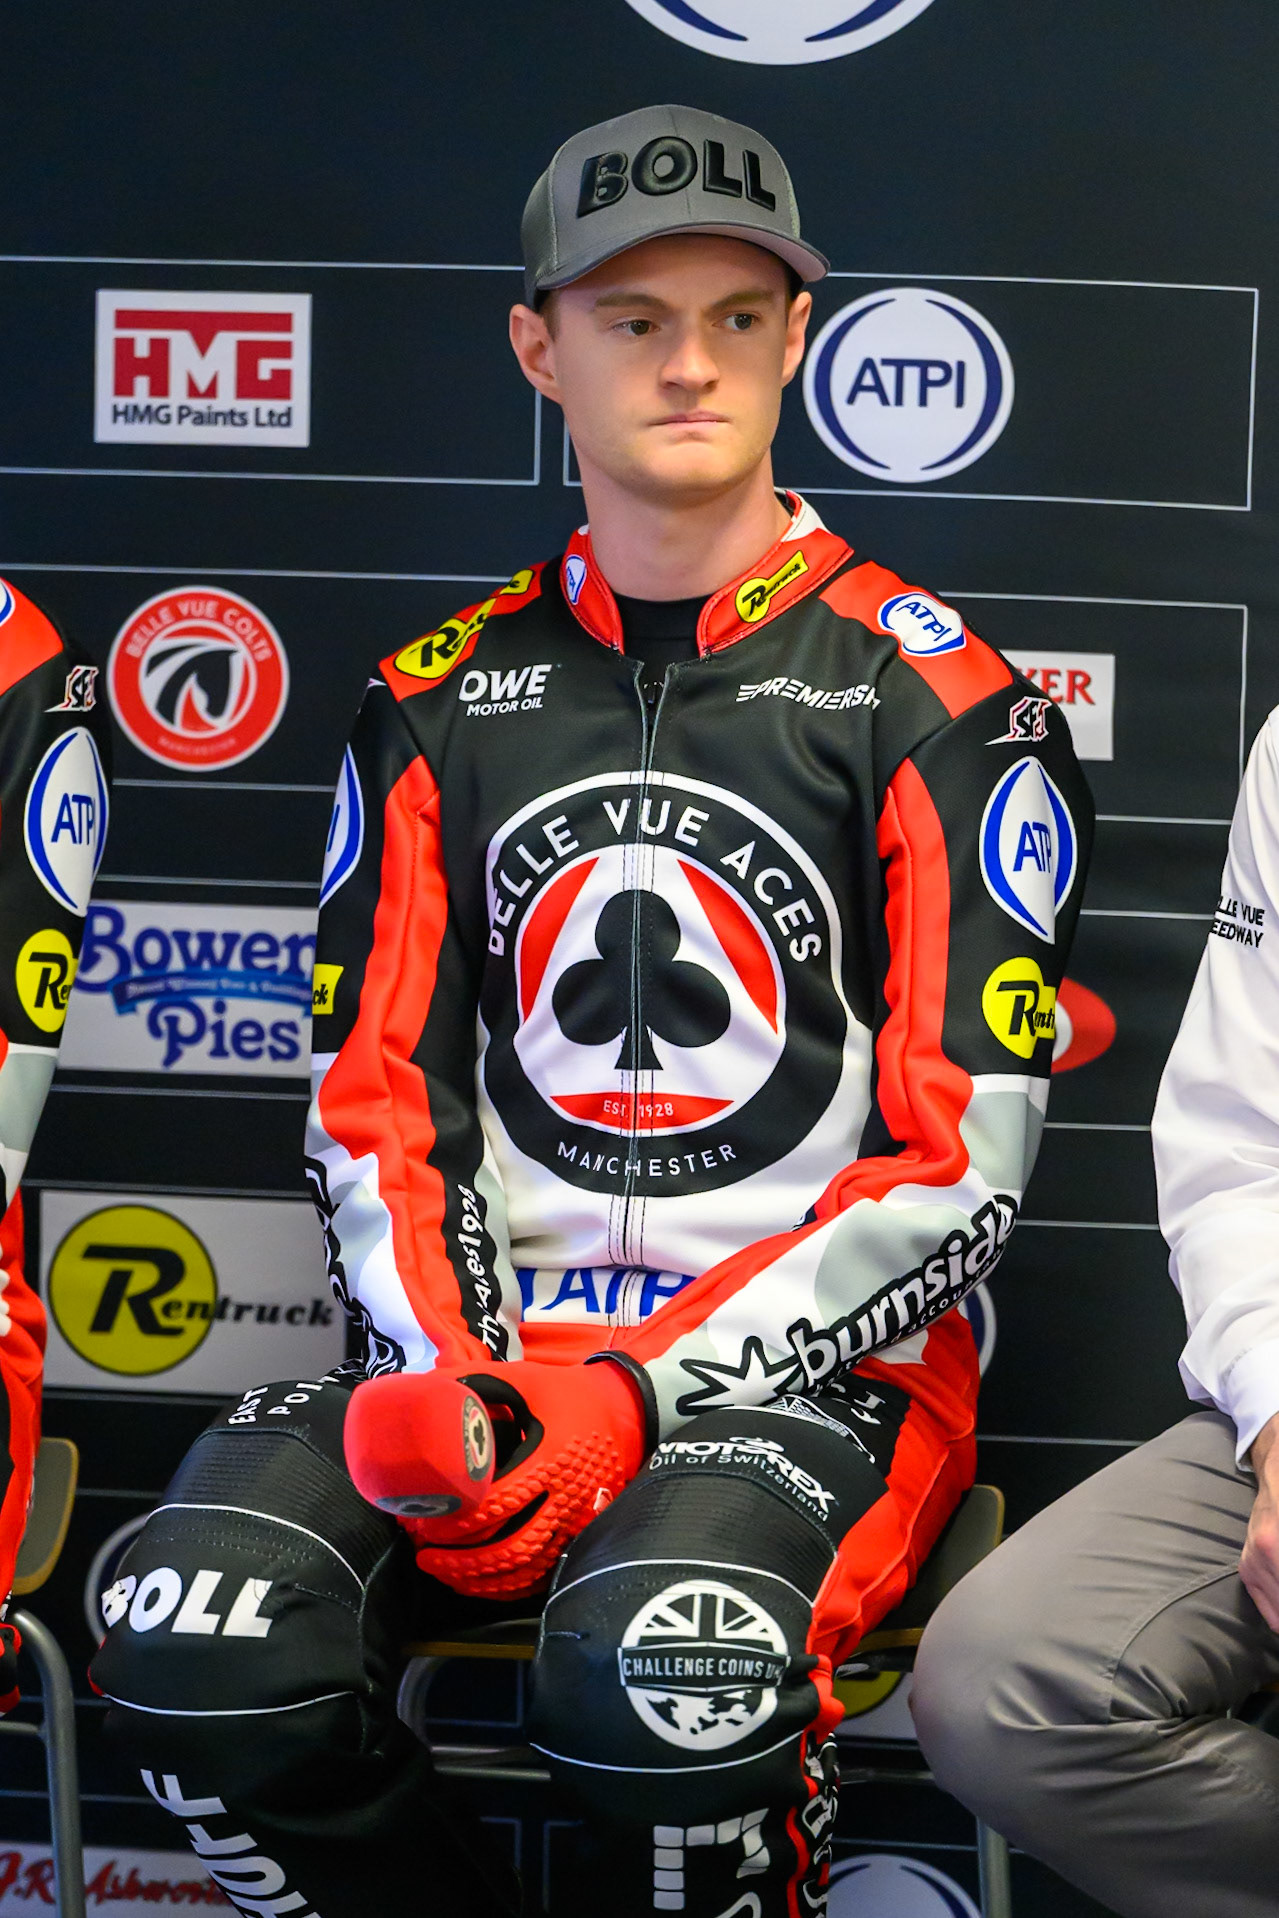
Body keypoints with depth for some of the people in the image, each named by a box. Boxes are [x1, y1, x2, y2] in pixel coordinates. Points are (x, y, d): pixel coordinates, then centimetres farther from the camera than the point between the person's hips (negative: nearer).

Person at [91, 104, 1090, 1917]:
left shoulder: (933, 699, 0)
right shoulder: (442, 699, 12)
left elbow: (961, 1167, -6)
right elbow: (374, 1101, 11)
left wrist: (640, 1398, -14)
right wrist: (458, 1385, -8)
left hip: (803, 1364, -3)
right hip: (481, 1347, 3)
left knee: (672, 1685, -35)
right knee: (198, 1650, -25)